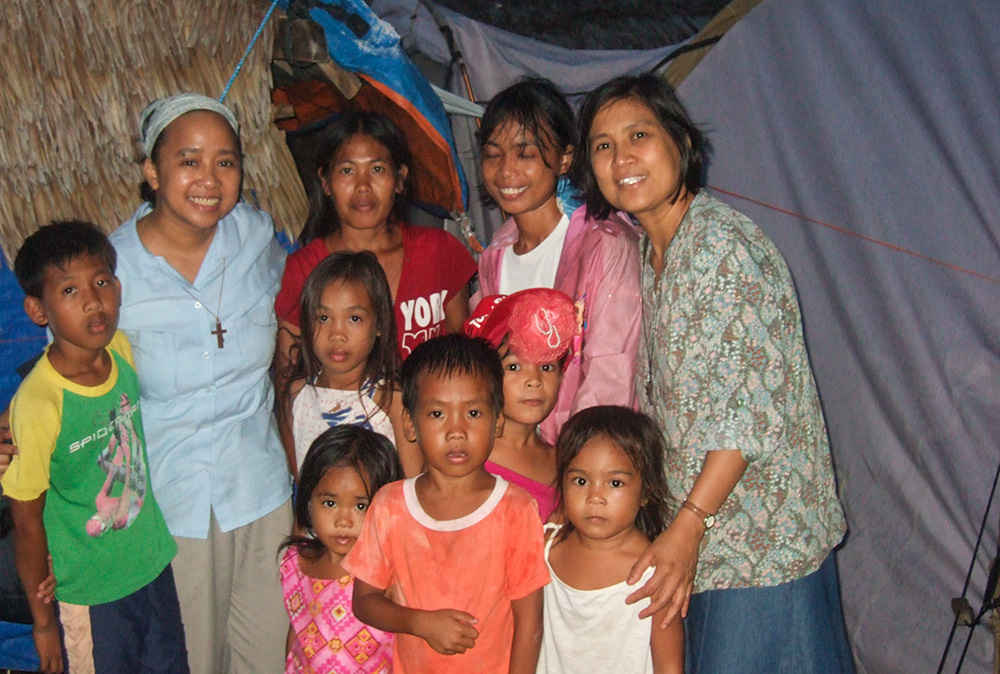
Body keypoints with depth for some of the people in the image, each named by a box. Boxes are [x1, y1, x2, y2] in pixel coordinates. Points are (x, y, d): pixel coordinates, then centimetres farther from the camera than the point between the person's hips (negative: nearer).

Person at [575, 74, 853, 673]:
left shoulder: (723, 244, -16)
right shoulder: (648, 255, 10)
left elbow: (756, 406, -21)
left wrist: (687, 528, -21)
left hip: (760, 539, -8)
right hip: (704, 540, 8)